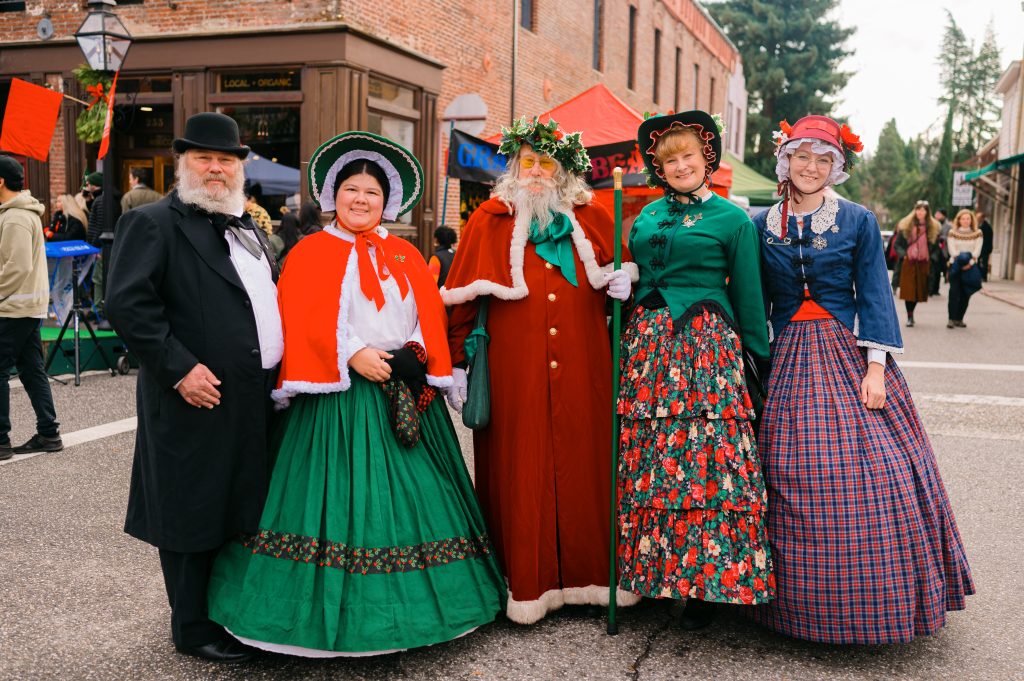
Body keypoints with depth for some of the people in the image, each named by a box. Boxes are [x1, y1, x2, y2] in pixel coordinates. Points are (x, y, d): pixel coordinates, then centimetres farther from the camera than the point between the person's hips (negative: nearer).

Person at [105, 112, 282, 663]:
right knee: (195, 515, 4)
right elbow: (127, 303, -17)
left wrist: (281, 361, 14)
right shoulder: (153, 223, -7)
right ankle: (194, 629, 19)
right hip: (199, 402, -8)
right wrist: (180, 367, -21)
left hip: (256, 400, 8)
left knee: (243, 510, 16)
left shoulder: (248, 228, 18)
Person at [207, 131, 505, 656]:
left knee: (410, 496, 6)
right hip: (339, 395, -4)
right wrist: (353, 355, -17)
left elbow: (430, 314, 8)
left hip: (406, 393, 4)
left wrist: (416, 356, -10)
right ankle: (337, 611, 9)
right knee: (340, 499, -3)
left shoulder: (405, 255, 15)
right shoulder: (311, 252, 3)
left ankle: (412, 601, 19)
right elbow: (303, 321, -8)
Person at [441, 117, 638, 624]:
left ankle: (587, 573, 22)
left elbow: (620, 270, 21)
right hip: (514, 371, -2)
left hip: (582, 370, 2)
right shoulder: (489, 222, 3)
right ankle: (527, 582, 15)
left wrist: (625, 280, -3)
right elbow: (461, 298, 1)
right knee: (519, 470, 2)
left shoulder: (590, 219, 9)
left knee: (585, 463, 6)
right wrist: (456, 364, -2)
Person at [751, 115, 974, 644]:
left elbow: (874, 297, 0)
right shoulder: (762, 226, 8)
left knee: (878, 476, -6)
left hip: (849, 358, -1)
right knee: (794, 485, 0)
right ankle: (806, 606, 15)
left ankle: (876, 604, 11)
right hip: (789, 363, 1)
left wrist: (875, 367, -9)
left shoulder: (859, 222, 3)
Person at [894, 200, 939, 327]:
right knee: (908, 289, -6)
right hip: (908, 262, -1)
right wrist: (903, 254, -10)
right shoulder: (905, 226, 4)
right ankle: (909, 316, -2)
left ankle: (911, 313, 20)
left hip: (923, 263, 1)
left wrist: (931, 256, 1)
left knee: (919, 289, 4)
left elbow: (935, 245, 14)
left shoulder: (933, 228, 7)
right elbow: (897, 244, 5)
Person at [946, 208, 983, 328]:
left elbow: (977, 251, -1)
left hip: (971, 267, 2)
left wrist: (970, 262, -15)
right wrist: (960, 259, -19)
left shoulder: (977, 233, 8)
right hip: (955, 265, -2)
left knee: (966, 294, 1)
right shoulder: (953, 233, 6)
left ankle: (959, 319, 8)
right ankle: (951, 319, -13)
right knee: (954, 291, -13)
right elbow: (952, 250, -3)